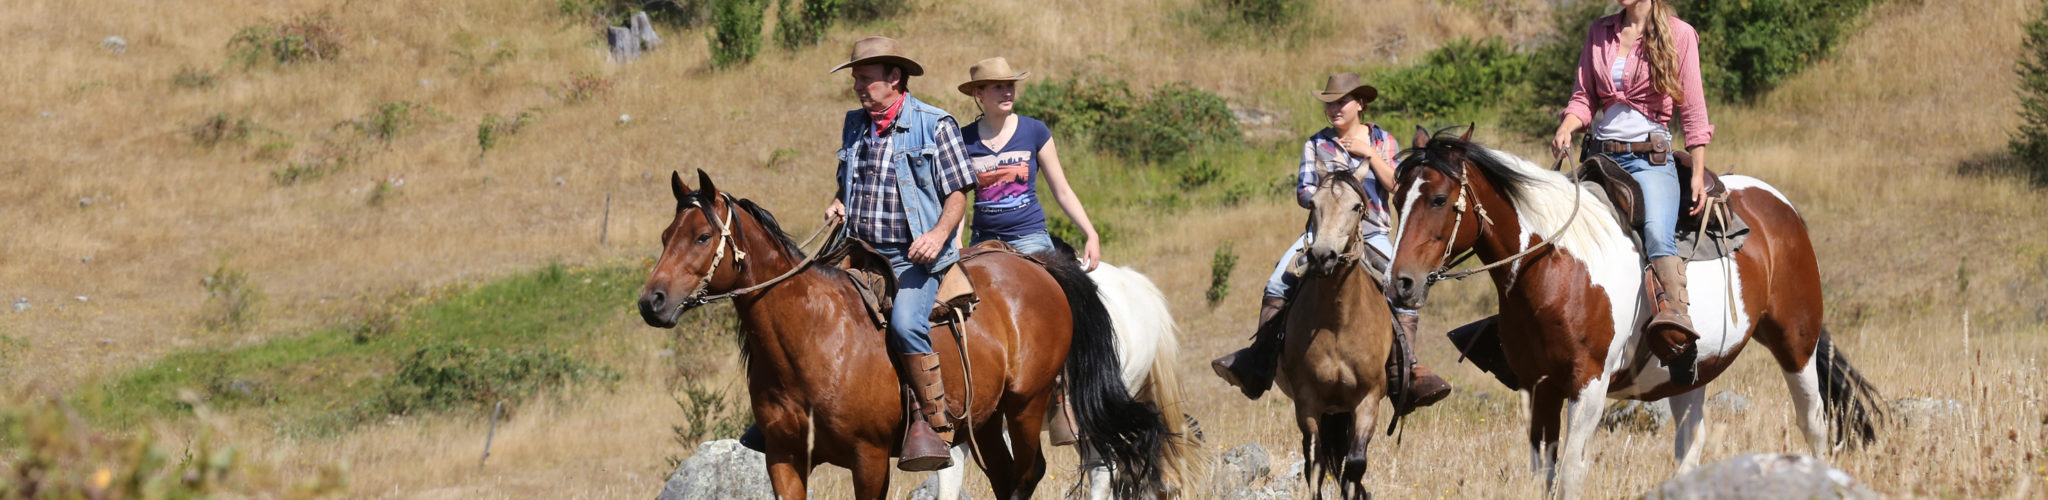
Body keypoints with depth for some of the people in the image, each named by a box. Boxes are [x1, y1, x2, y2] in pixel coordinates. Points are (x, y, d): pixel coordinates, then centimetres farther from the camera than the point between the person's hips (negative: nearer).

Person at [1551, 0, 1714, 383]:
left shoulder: (1678, 35, 1)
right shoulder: (1600, 34, 14)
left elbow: (1693, 110, 1)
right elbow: (1584, 97, 14)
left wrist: (1698, 176, -4)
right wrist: (1565, 130, -8)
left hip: (1650, 157, -6)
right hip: (1602, 155, 6)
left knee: (1658, 232, -31)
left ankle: (1677, 318, -48)